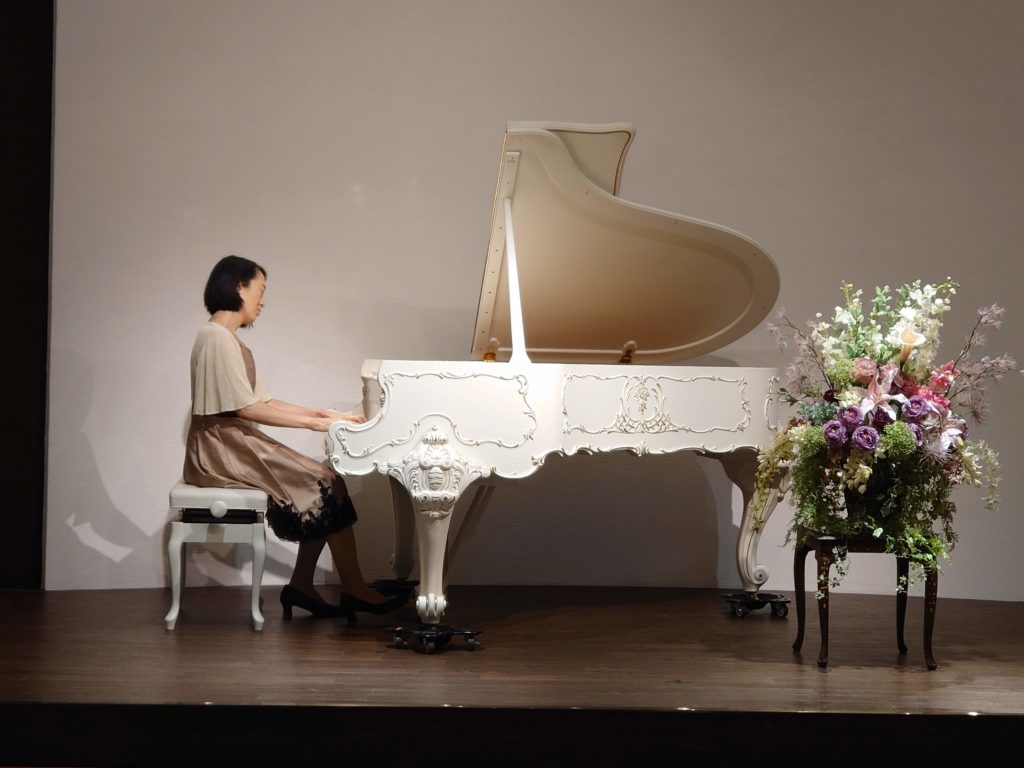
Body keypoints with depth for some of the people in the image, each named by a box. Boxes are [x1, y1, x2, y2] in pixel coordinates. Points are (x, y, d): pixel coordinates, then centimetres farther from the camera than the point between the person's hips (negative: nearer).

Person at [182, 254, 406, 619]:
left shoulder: (227, 338, 17)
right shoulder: (217, 337, -15)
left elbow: (262, 402, 15)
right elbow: (245, 408, -20)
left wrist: (321, 413, 9)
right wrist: (312, 423, -17)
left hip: (235, 444, 10)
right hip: (222, 449, -10)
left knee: (320, 483, -2)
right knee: (327, 485, -13)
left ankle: (302, 585, -2)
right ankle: (354, 589, -6)